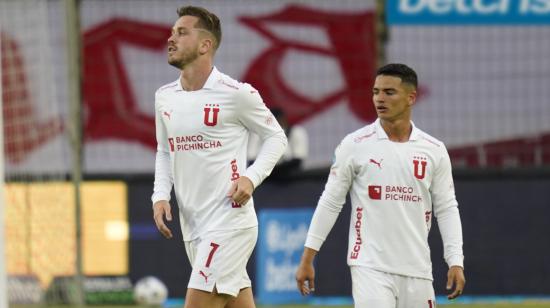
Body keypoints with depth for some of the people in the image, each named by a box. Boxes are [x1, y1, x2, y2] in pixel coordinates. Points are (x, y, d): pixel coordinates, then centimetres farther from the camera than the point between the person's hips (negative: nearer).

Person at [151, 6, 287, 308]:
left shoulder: (236, 93, -8)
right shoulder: (164, 97, 10)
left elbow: (276, 136, 3)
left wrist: (251, 177, -12)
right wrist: (161, 195, 6)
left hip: (229, 223, -6)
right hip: (192, 227, 6)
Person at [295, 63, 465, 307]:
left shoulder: (434, 150, 6)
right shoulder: (356, 145, -1)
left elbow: (446, 209, 9)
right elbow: (330, 203, 3)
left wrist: (456, 262, -1)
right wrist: (307, 259, 0)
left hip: (417, 270, 3)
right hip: (370, 267, -3)